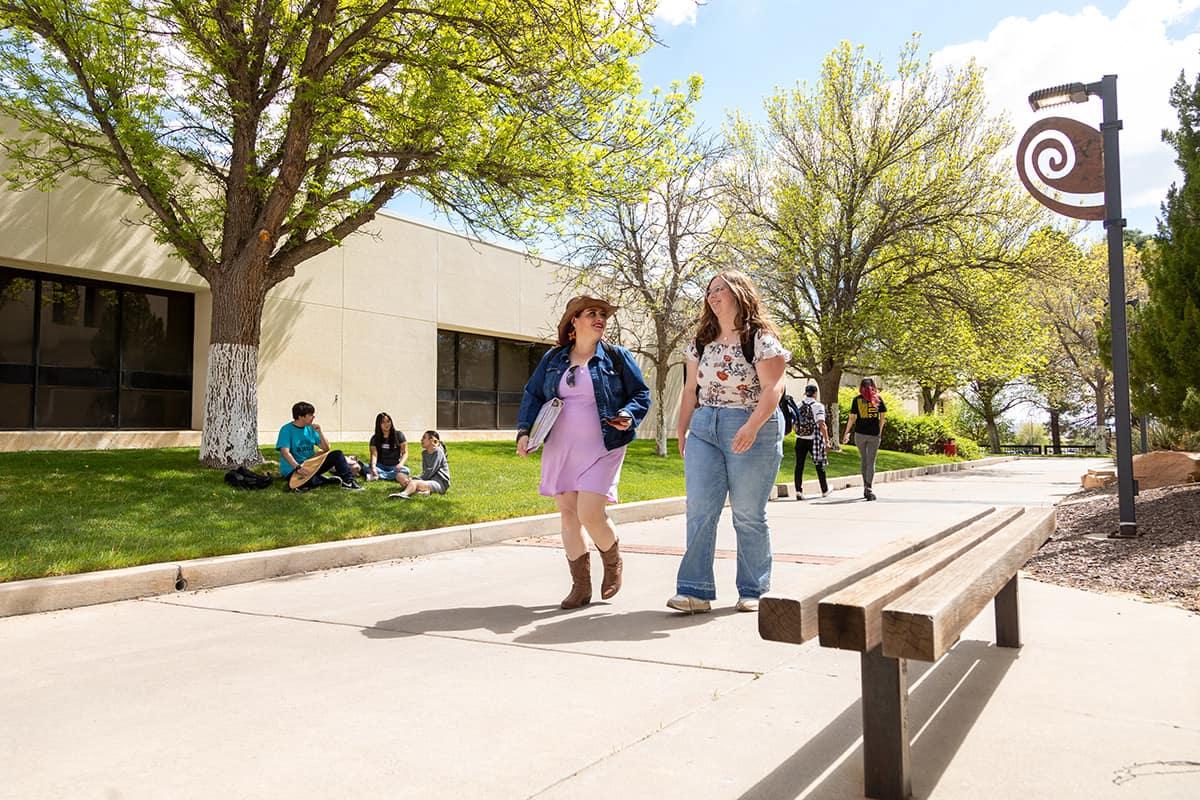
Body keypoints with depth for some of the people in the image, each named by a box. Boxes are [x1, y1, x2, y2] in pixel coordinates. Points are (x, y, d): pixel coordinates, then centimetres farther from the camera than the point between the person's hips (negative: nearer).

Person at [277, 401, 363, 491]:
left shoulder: (310, 429, 7)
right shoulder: (287, 430, -10)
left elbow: (326, 448, 8)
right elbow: (285, 452, -22)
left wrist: (320, 432, -6)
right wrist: (298, 467, -33)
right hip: (292, 469, -7)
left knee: (337, 454, -8)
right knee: (309, 481, -40)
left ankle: (348, 481, -17)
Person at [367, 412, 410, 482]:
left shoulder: (398, 435, 0)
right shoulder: (375, 439, 1)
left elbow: (405, 453, -4)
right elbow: (374, 454, -13)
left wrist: (401, 464, -25)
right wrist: (373, 466, -35)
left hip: (395, 467, 0)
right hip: (381, 467, 0)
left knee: (407, 471, -32)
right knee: (369, 469, -31)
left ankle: (378, 476, -33)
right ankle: (394, 476, -33)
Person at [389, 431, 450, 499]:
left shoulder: (438, 452, -8)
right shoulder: (424, 453, 16)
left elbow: (430, 471, -16)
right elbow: (425, 471, 7)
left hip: (441, 483, -9)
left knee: (414, 482, -34)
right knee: (399, 476, -2)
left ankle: (403, 494, -67)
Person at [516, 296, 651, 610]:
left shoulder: (616, 356, 4)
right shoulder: (553, 359, 11)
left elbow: (641, 393, 8)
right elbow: (533, 394, 13)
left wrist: (629, 416, -12)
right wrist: (524, 430, -1)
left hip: (602, 449, -4)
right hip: (559, 448, 4)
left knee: (590, 513, -14)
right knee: (568, 514, 4)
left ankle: (613, 564, 17)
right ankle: (580, 586, 16)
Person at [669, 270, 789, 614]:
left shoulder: (761, 338, -5)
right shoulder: (702, 342, 14)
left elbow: (773, 388, -14)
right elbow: (690, 390, 17)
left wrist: (752, 426, -27)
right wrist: (682, 430, 11)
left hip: (752, 431, -5)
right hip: (703, 429, 5)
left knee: (748, 515, 2)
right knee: (699, 511, -4)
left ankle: (753, 592, 15)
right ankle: (696, 591, -1)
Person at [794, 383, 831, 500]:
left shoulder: (798, 406, 5)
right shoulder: (818, 406, -9)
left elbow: (795, 423, 10)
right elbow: (821, 425, -17)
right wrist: (827, 441, -15)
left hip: (800, 440, 3)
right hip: (814, 440, -3)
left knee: (799, 465, 3)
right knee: (819, 465, 13)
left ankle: (798, 491, -5)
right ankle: (824, 490, 27)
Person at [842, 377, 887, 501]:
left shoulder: (857, 400, 1)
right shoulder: (878, 399, 3)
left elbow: (852, 418, -1)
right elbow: (883, 416, 3)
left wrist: (847, 433, 5)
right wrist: (880, 431, 13)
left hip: (860, 433, 1)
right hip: (874, 434, 0)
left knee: (864, 461, 14)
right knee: (871, 462, 1)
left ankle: (865, 487, 19)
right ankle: (868, 488, -12)